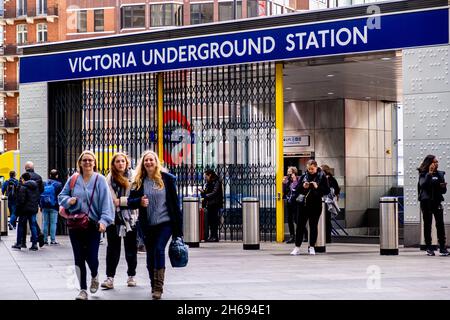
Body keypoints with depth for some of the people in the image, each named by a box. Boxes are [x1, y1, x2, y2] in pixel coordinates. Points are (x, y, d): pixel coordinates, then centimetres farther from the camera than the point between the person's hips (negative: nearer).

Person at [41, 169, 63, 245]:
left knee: (45, 223, 8)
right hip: (54, 207, -4)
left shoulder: (44, 183, 6)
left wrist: (41, 206, 13)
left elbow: (40, 195, 8)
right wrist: (60, 206, 2)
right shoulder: (58, 184, -5)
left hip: (45, 207, 4)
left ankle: (45, 239, 9)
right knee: (53, 223, -1)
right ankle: (53, 240, -3)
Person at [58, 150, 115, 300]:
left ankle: (94, 276, 29)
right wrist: (68, 200, -9)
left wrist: (104, 220, -23)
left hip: (93, 225, -3)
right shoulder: (73, 179, 4)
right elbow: (61, 196, 14)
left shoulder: (100, 180, -5)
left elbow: (106, 202, -11)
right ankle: (83, 290, 13)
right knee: (79, 258, 3)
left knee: (92, 257, -5)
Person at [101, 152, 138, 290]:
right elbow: (111, 200, -4)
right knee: (113, 247, 0)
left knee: (131, 247, 9)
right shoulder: (110, 178, 1)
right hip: (114, 217, -1)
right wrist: (128, 200, -13)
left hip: (130, 217, 1)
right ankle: (110, 278, 0)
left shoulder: (133, 176, 0)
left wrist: (120, 201, -11)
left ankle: (131, 276, 20)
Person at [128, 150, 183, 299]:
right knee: (150, 255, 9)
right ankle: (154, 286, 24)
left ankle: (158, 287, -12)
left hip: (165, 223, -3)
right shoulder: (139, 181, 4)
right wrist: (139, 202, -17)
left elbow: (175, 202, 0)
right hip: (147, 225, 3)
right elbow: (130, 201, 7)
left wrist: (178, 225, -2)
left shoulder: (167, 178, -1)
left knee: (159, 250, -17)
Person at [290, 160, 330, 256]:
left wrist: (317, 187, -19)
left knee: (313, 226, 4)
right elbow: (297, 189, 9)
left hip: (315, 205, -2)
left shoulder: (322, 176, -1)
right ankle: (297, 247, 6)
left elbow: (327, 190, -5)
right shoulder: (304, 176, 6)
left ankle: (311, 247, 14)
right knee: (300, 226, 2)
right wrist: (303, 187, -11)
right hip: (303, 204, 2)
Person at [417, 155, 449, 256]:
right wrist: (429, 173, -20)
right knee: (427, 224, 3)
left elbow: (444, 191, 14)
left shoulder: (440, 174, 11)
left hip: (437, 201, 2)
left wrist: (443, 186, -8)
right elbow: (423, 185, -19)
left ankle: (442, 247, -6)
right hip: (426, 202, -2)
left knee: (440, 224, -7)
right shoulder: (423, 174, 1)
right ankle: (429, 248, 8)